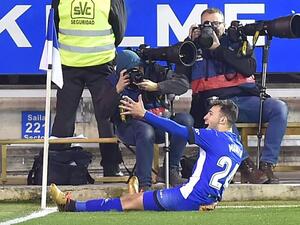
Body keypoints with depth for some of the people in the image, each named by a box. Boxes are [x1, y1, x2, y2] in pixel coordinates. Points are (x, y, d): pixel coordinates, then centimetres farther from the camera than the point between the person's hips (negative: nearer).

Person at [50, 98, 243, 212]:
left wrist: (144, 114, -7)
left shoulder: (215, 137, -13)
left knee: (129, 202, -2)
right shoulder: (238, 146, 11)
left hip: (190, 198, -8)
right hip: (209, 200, 8)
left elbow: (179, 130, -12)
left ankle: (72, 206, 2)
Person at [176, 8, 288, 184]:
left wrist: (219, 48, -3)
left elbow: (249, 69, -2)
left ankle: (267, 165, -29)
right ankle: (247, 166, -39)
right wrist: (190, 42, 1)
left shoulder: (237, 43, 18)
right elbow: (180, 75, 3)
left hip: (246, 98, 2)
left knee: (279, 108, -26)